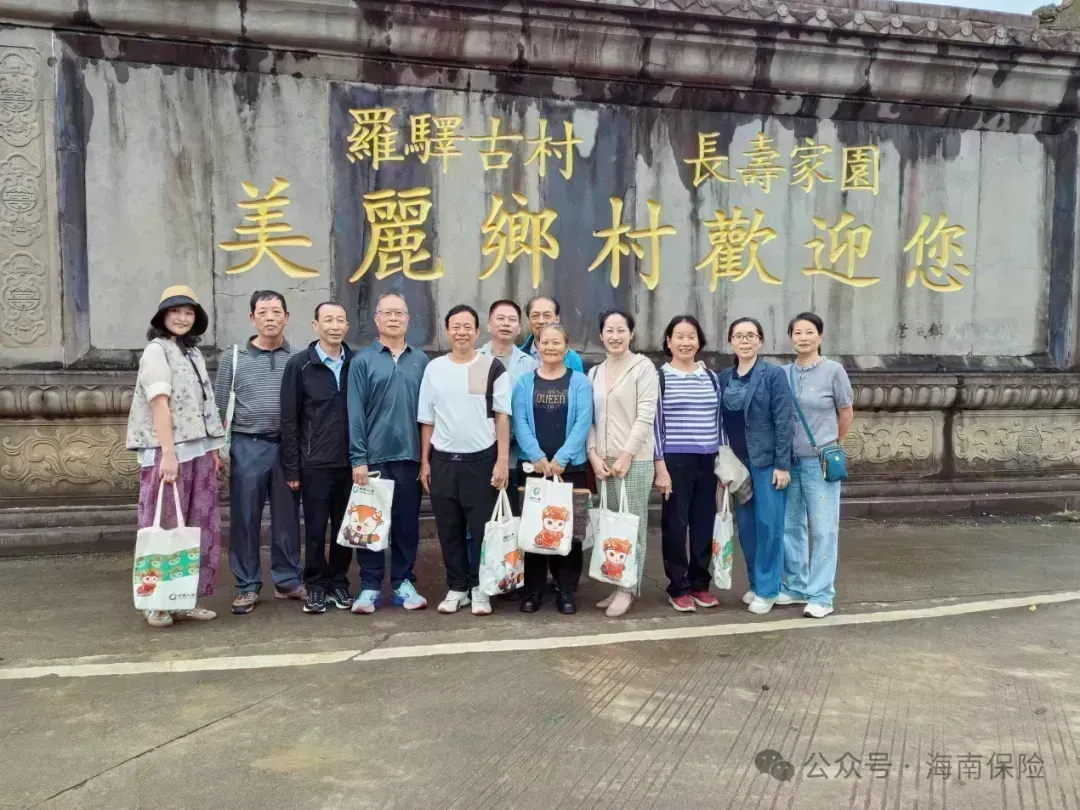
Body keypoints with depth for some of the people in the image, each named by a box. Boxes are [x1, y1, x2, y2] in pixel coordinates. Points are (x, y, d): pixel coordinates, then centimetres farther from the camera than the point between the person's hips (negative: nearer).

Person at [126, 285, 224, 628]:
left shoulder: (193, 352, 18)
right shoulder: (156, 350, -4)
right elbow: (160, 404, -14)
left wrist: (213, 448, 14)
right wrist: (168, 453, -21)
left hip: (199, 451, 7)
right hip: (168, 451, -7)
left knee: (198, 528, 7)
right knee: (164, 528, -2)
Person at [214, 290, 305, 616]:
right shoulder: (233, 357, 5)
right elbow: (220, 408, 5)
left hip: (288, 447, 1)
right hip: (248, 446, -1)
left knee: (287, 517, 9)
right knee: (245, 518, 4)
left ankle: (288, 581, 21)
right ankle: (247, 586, 14)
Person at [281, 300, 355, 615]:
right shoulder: (299, 364, -2)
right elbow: (289, 420, -3)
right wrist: (292, 468, -6)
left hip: (350, 462, 2)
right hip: (315, 463, -2)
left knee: (345, 528, 10)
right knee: (315, 529, 5)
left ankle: (338, 583, 24)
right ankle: (315, 586, 19)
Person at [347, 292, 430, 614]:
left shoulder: (421, 360, 6)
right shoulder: (363, 361, 0)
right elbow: (355, 413, -3)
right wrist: (358, 458, -8)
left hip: (409, 455, 2)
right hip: (374, 455, -2)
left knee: (407, 522, 9)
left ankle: (403, 583, 20)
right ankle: (370, 587, 14)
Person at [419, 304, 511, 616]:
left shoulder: (493, 367, -1)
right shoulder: (434, 368, 6)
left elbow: (502, 417, -2)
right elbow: (427, 420, 10)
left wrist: (502, 460, -8)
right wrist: (424, 461, 7)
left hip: (482, 459, -2)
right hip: (442, 461, 3)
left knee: (482, 527, 3)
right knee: (449, 530, 9)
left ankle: (479, 587, 18)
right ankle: (457, 587, 22)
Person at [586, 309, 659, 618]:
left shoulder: (643, 367, -3)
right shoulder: (594, 372, 14)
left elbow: (646, 416, -10)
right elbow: (589, 417, 11)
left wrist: (626, 456, -13)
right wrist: (593, 454, -2)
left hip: (634, 459, -5)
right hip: (603, 459, 5)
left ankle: (627, 588, 8)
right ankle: (615, 584, 19)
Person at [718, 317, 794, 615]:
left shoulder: (773, 374, -6)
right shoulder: (723, 378, 8)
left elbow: (783, 421, -10)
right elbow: (720, 421, 9)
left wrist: (782, 464, -14)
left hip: (766, 461, -5)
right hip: (737, 463, 5)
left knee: (768, 525, -1)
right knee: (745, 526, 10)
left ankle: (767, 589, 9)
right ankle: (755, 583, 24)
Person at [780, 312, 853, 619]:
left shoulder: (833, 370, -5)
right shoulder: (783, 373, 5)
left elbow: (846, 415, 4)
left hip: (820, 462, -4)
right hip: (788, 461, 4)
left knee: (822, 529, 0)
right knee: (790, 526, 11)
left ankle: (821, 595, 9)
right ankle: (795, 587, 25)